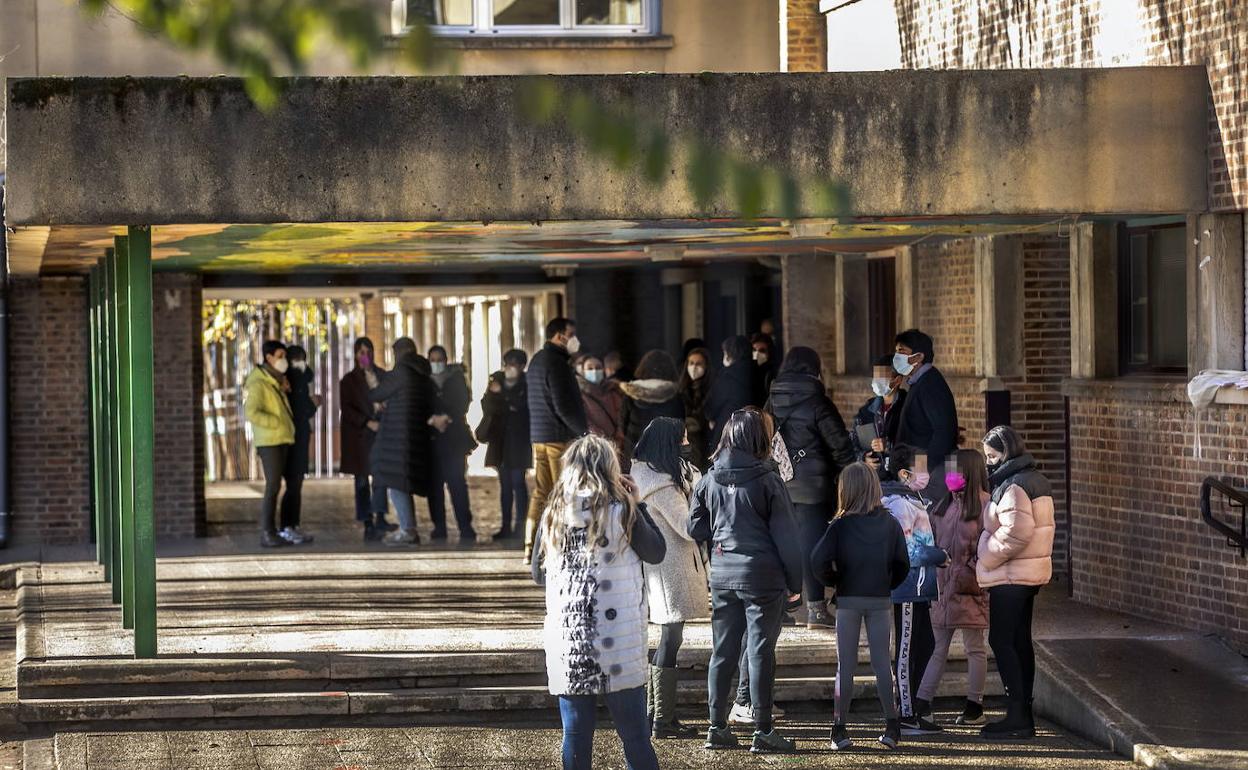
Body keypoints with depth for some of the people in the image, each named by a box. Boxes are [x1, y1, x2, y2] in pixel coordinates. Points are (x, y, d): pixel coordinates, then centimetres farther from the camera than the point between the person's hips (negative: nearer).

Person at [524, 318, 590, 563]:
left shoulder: (537, 361, 17)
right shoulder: (556, 363, -14)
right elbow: (564, 406, -19)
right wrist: (585, 430, -12)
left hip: (538, 435, 9)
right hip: (560, 437, -9)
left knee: (541, 493, 11)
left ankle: (531, 548, 10)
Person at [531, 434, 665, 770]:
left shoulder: (553, 514, 3)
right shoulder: (621, 511, -7)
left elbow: (538, 573, 12)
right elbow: (656, 553, 6)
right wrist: (636, 505, 11)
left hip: (567, 643, 3)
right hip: (618, 642, -3)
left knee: (575, 735, 6)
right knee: (634, 735, 3)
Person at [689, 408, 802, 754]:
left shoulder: (709, 480, 2)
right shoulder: (767, 481, -10)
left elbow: (696, 528, 8)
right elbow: (786, 535, -8)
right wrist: (795, 581, -1)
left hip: (723, 575, 4)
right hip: (762, 576, -4)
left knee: (723, 650, 10)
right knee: (761, 650, 0)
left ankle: (718, 727, 12)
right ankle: (763, 731, 2)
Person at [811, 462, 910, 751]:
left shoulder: (841, 525, -8)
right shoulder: (890, 524, -1)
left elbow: (819, 560, -17)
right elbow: (903, 564, -2)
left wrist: (834, 581, 0)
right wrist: (886, 585, 12)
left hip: (848, 600, -2)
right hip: (880, 601, 2)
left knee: (845, 665, 4)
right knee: (881, 662, 7)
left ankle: (839, 728, 3)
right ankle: (892, 726, 3)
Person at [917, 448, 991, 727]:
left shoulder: (984, 505, -10)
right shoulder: (944, 505, 12)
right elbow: (934, 541, 18)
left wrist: (969, 573, -16)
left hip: (969, 588, -7)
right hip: (943, 586, 7)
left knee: (974, 647, 4)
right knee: (938, 648, 9)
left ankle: (974, 707, 11)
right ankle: (922, 701, 9)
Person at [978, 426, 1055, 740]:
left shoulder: (1013, 486, -17)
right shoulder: (1035, 480, 15)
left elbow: (1016, 532, -26)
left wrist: (986, 558, -15)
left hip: (1011, 575, -10)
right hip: (1031, 574, 10)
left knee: (1001, 641, -7)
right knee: (1020, 641, 13)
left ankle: (1017, 715, -9)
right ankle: (1023, 714, 17)